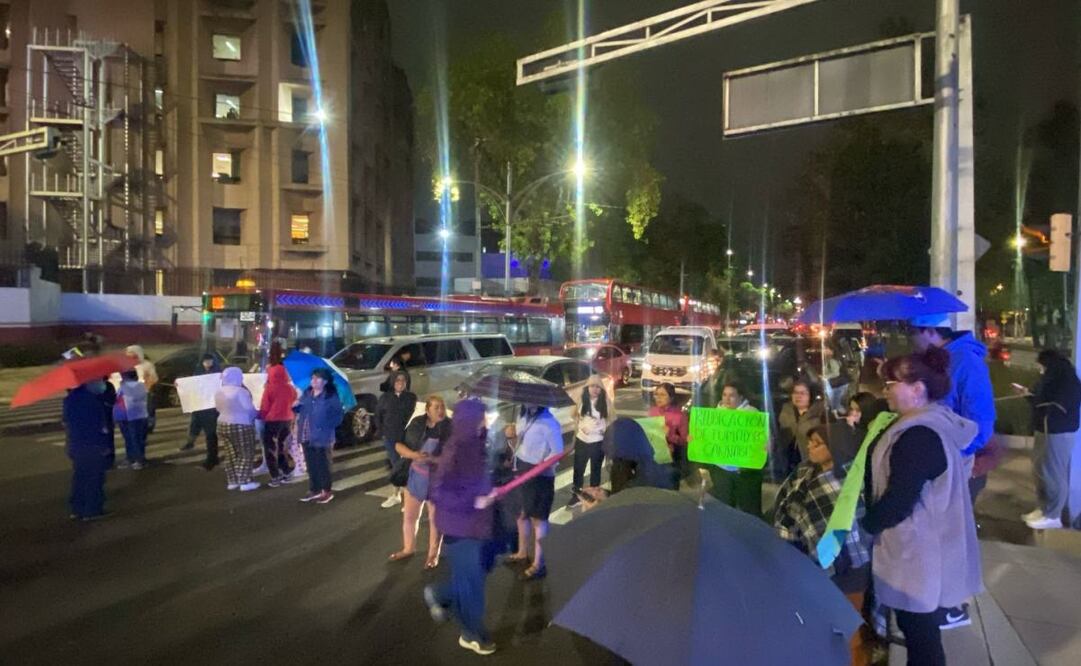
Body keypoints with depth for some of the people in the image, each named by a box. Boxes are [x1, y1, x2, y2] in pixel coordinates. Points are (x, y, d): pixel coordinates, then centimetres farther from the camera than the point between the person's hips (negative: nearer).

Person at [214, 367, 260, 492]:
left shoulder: (219, 392, 5)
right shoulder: (240, 391, -19)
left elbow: (218, 408, 14)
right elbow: (249, 409, -15)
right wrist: (255, 415, 5)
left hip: (222, 425, 8)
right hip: (241, 426, -8)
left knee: (230, 454, 15)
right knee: (246, 455, 1)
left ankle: (232, 481, 19)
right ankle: (245, 482, 0)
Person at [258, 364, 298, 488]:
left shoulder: (269, 388, -11)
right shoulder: (291, 388, 2)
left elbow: (264, 407, -6)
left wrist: (261, 417, 8)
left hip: (272, 421, -5)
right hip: (287, 420, 5)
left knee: (270, 449, 4)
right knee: (283, 447, 19)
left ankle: (275, 478, -1)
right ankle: (285, 474, 20)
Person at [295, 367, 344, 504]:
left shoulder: (331, 397, -9)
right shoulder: (306, 393, 8)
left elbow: (337, 417, -7)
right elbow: (299, 408, 17)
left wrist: (325, 426, -19)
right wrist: (295, 407, -5)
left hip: (321, 437, -6)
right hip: (306, 436, 6)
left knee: (322, 465, 2)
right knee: (311, 465, 15)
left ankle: (326, 492, 16)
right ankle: (314, 490, 27)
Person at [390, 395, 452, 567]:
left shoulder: (450, 428, -15)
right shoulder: (416, 423, -5)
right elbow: (399, 445, -3)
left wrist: (432, 459, -30)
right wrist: (414, 455, -21)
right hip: (415, 475, 4)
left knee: (435, 518, 11)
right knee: (409, 515, 16)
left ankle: (433, 554, 30)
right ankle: (408, 548, 39)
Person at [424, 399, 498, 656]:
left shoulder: (475, 445, -1)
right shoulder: (455, 451, -25)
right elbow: (437, 492, -26)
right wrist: (473, 501, -28)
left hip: (478, 521, 8)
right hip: (460, 526, -8)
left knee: (484, 566, 22)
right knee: (469, 580, 9)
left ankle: (439, 595, 42)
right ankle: (472, 635, 31)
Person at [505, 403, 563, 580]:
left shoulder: (548, 423, -20)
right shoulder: (523, 416, 6)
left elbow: (557, 452, -20)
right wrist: (512, 435, -1)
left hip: (540, 476, -8)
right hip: (522, 471, 8)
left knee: (538, 518, 1)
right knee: (522, 513, 20)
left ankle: (538, 565, 11)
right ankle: (522, 552, 39)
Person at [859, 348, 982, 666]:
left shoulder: (919, 436, -27)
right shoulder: (935, 421, 6)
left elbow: (898, 501, -25)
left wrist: (865, 524, -10)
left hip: (918, 554, -10)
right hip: (924, 547, 10)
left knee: (919, 634, 6)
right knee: (921, 630, 23)